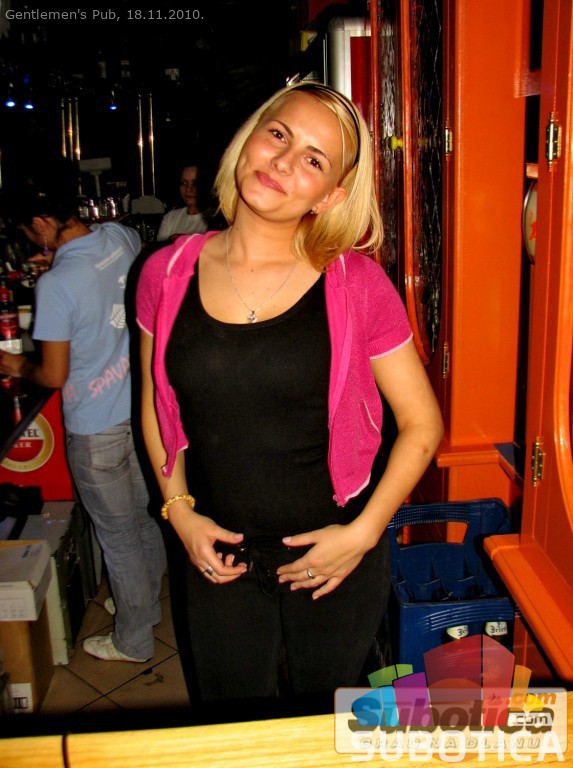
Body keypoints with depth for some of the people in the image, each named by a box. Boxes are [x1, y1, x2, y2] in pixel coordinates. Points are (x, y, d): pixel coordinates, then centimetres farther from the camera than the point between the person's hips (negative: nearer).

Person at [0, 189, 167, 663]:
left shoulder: (56, 285, -24)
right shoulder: (119, 236, -4)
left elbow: (55, 376, -17)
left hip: (97, 428, -7)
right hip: (142, 408, 7)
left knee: (118, 535, 10)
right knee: (143, 518, 23)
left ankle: (133, 641, 29)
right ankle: (148, 602, 45)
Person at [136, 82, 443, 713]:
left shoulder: (356, 284, -13)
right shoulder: (168, 273, -6)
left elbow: (422, 424, -6)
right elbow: (156, 406, 7)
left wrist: (362, 533, -11)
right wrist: (180, 511, -2)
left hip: (334, 562, -1)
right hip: (217, 556, 2)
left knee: (326, 718, 23)